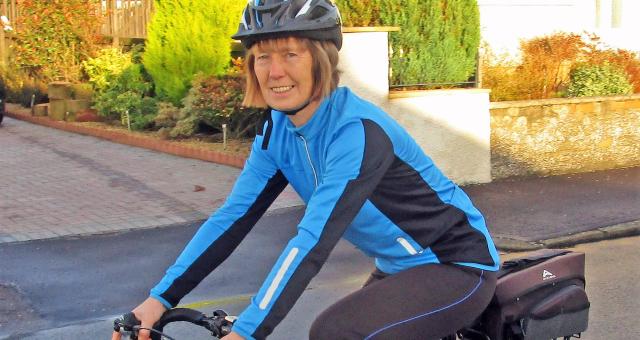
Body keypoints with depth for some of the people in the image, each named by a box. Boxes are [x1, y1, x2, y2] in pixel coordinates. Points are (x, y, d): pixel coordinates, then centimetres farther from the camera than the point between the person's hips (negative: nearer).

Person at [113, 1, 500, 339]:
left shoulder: (357, 129, -27)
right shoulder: (278, 131, -3)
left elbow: (314, 240, -34)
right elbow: (233, 216, -5)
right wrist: (161, 298, -12)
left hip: (459, 267, -8)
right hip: (399, 269, 8)